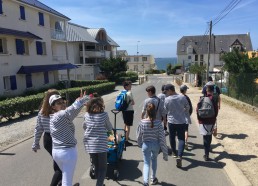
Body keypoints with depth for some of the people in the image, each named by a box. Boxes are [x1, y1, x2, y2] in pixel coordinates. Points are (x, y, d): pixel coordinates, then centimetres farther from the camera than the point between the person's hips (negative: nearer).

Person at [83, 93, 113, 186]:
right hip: (101, 144, -4)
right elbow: (109, 128, 6)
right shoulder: (104, 115, -9)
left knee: (96, 166, 19)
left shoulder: (86, 115, 0)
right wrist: (110, 130, 28)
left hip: (89, 144, 4)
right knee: (103, 168, 9)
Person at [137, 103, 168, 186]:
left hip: (146, 145, -1)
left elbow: (139, 135, -3)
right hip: (156, 144, 1)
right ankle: (153, 178, 39)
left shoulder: (142, 122, -14)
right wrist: (165, 153, -5)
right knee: (154, 159, 26)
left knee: (146, 163, 10)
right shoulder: (158, 122, -15)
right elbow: (162, 138, -13)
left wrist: (140, 144, 19)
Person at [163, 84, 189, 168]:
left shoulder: (167, 99, -13)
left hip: (171, 121, 0)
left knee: (172, 138, 20)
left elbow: (165, 111, -1)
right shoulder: (182, 97, -9)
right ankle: (179, 156, -11)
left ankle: (174, 152, 38)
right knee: (181, 139, 4)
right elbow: (187, 108, 4)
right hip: (181, 121, 0)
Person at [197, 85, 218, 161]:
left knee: (206, 137, 7)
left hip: (202, 121, 1)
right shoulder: (213, 99, -9)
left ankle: (206, 154, 8)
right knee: (209, 136, 15)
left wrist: (199, 119, 12)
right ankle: (206, 154, 29)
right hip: (211, 121, -1)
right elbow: (216, 111, -6)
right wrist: (214, 119, 10)